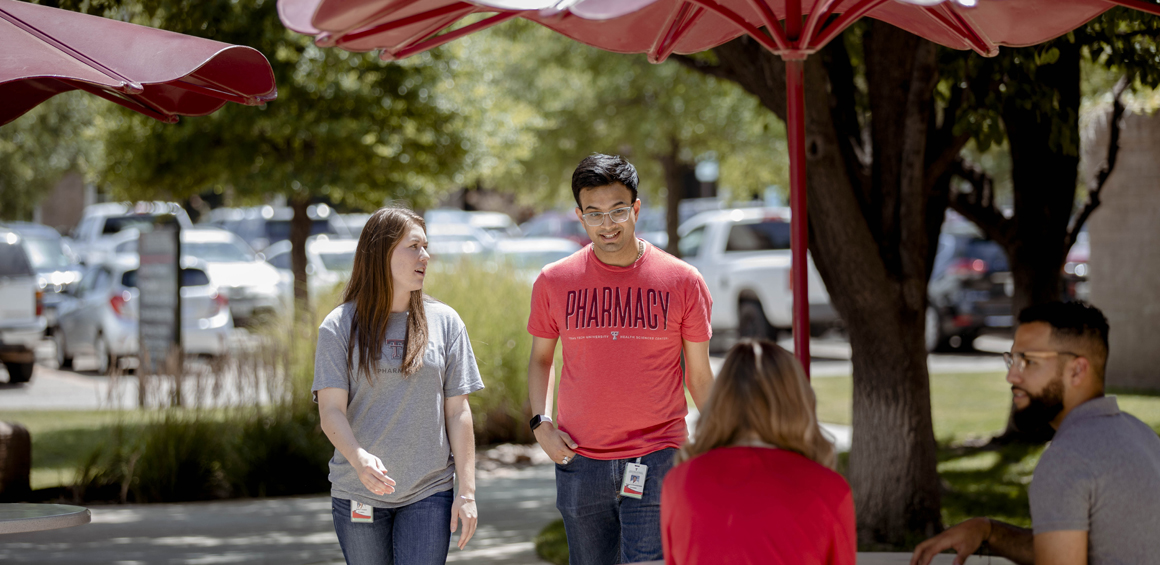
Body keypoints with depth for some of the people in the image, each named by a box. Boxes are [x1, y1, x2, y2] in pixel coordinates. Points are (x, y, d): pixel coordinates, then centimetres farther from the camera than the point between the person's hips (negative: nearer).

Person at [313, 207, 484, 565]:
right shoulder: (339, 327, 0)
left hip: (428, 494, 0)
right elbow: (331, 410, -8)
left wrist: (467, 492, -1)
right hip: (358, 494, 0)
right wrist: (359, 458, -28)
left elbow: (458, 412, 4)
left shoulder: (444, 322, 4)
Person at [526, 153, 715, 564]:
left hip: (657, 465, -2)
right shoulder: (554, 282, 3)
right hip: (580, 463, 2)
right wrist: (540, 422, 2)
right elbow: (541, 358, 17)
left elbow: (700, 376, 6)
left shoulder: (683, 281, -1)